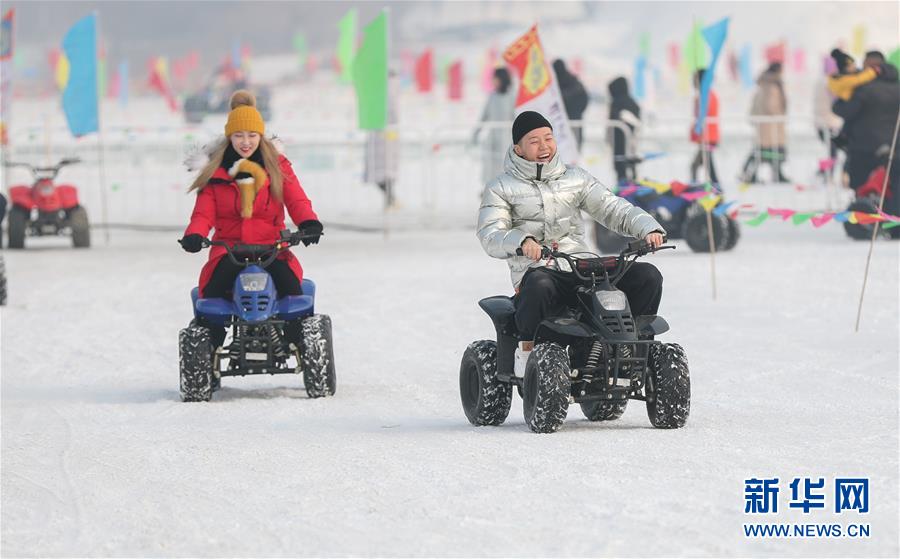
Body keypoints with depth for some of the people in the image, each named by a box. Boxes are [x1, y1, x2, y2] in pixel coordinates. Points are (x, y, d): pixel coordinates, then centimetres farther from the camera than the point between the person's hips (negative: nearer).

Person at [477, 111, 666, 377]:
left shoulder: (576, 178, 19)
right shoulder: (500, 188, 8)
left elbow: (614, 209, 10)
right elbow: (490, 236, -7)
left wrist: (648, 228, -10)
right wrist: (522, 241, -30)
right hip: (538, 270, -4)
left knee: (648, 275, -16)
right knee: (539, 284, -42)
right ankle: (526, 350, -18)